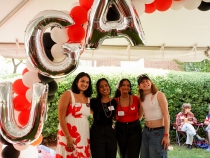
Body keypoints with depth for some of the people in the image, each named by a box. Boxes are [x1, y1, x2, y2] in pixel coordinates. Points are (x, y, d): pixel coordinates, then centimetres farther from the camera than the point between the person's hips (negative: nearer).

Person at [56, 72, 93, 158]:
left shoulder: (88, 99, 11)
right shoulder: (68, 94, -5)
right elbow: (61, 118, -11)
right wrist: (68, 137, -16)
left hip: (84, 136, 5)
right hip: (69, 135, -5)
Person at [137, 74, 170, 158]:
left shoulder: (159, 95, -8)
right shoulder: (142, 99, 9)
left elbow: (166, 115, -12)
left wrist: (166, 135, -17)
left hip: (158, 132, -6)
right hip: (145, 131, 6)